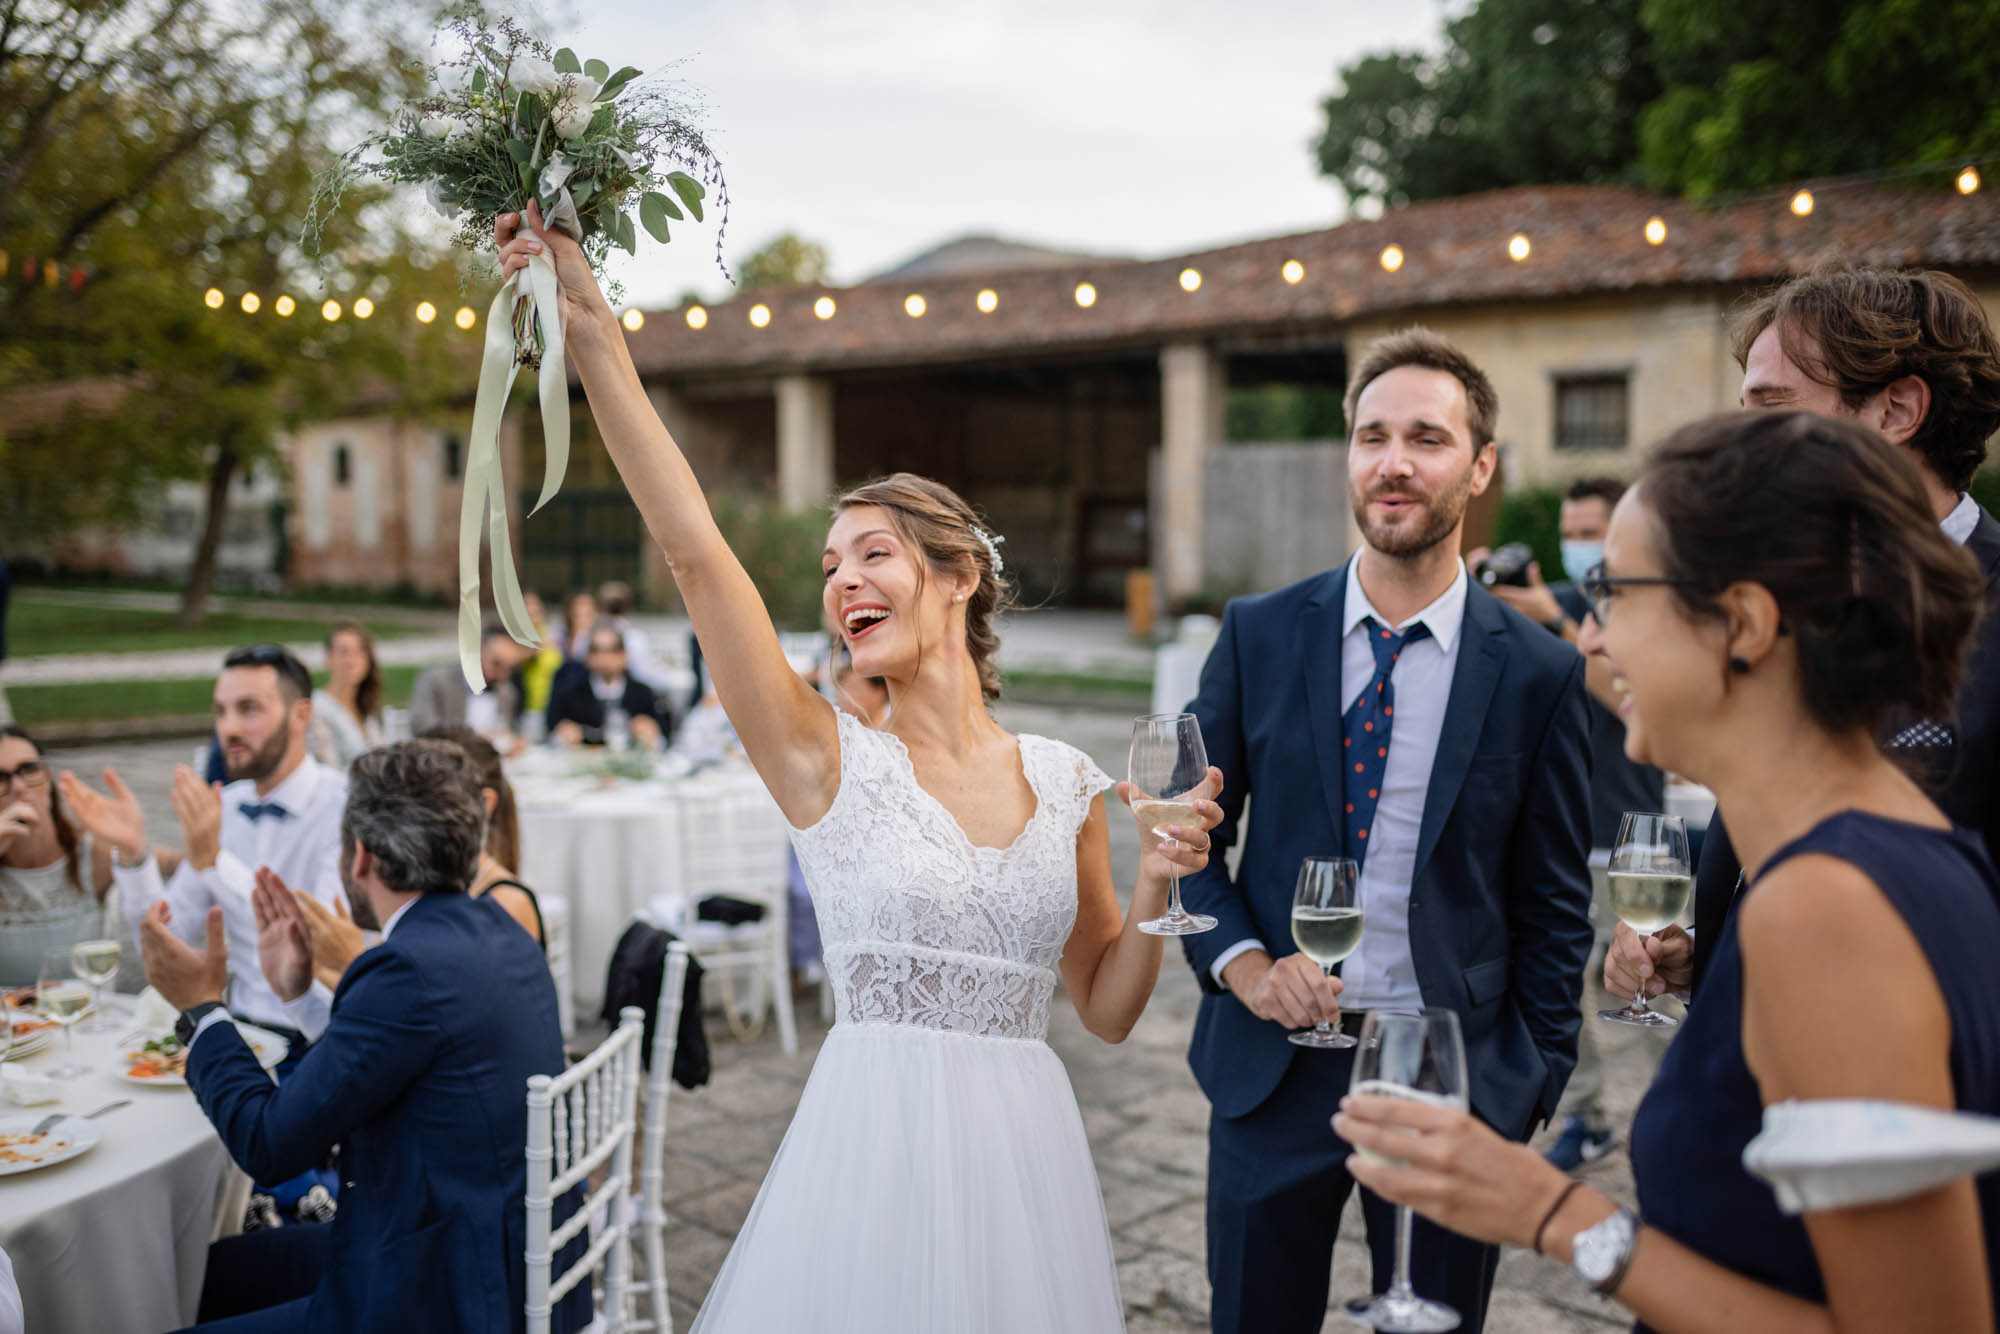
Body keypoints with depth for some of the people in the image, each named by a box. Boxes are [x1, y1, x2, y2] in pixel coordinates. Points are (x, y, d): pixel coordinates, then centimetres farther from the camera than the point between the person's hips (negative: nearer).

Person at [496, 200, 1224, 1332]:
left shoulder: (1067, 782, 4)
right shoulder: (828, 760, -4)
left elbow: (1107, 1009, 11)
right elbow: (694, 547, -15)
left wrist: (1156, 886, -6)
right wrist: (595, 338, -19)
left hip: (1025, 1151, 3)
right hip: (873, 1143, -2)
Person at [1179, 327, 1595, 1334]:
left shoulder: (1540, 673, -4)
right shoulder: (1258, 635, -2)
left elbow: (1553, 905, 2)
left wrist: (1533, 1086, 1)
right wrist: (1240, 960, -10)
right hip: (1273, 1063, 1)